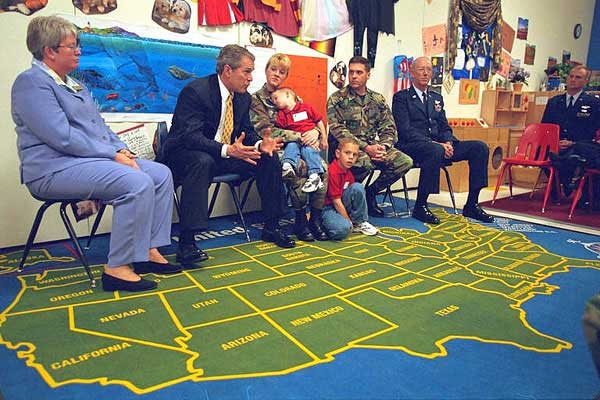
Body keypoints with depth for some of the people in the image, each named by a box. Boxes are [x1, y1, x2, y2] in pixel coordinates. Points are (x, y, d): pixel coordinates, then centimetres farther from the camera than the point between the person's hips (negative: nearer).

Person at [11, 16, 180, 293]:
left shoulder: (75, 84, 21)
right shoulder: (32, 83, -8)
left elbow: (100, 126, 21)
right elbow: (63, 137, -19)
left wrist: (121, 150, 2)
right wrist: (112, 155, -18)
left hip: (96, 158, 10)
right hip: (55, 168, -9)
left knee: (161, 173, -4)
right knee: (138, 182, -30)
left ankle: (150, 250, -5)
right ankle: (117, 269, -23)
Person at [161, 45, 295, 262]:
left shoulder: (243, 97, 3)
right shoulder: (195, 91, -20)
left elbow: (246, 131, 10)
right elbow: (190, 136, -28)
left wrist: (259, 144, -14)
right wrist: (228, 150, -42)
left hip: (228, 152, 7)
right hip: (185, 154, -7)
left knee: (269, 157, -7)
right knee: (203, 161, -40)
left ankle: (271, 227, 1)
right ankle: (186, 242, -37)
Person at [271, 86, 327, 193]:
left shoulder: (306, 107, 8)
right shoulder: (281, 114, 14)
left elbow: (319, 122, 11)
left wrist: (324, 139, 9)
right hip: (294, 140, 2)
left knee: (308, 149, -30)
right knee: (291, 146, -29)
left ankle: (315, 175, -39)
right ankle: (287, 165, -51)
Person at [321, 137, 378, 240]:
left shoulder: (348, 172, 5)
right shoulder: (332, 172, -22)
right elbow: (336, 202, -20)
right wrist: (349, 222, -12)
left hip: (341, 207, 8)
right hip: (327, 208, -8)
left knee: (358, 187, -11)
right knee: (343, 229, -35)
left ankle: (359, 223, 0)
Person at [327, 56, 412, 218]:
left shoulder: (378, 99, 13)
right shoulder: (337, 99, -1)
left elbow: (389, 128, 9)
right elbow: (338, 131, -12)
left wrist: (383, 147, -14)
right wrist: (366, 148, -20)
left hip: (373, 147, 5)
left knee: (405, 161, -16)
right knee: (365, 162, -37)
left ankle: (371, 192, 4)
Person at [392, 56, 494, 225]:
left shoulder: (437, 98, 24)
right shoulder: (401, 97, 2)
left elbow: (445, 127, 19)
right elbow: (405, 130, -11)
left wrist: (448, 143, -6)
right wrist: (435, 144, -20)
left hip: (438, 145, 7)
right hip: (411, 146, -7)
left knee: (480, 147, -9)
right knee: (435, 151, -40)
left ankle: (471, 205, -7)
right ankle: (420, 207, -26)